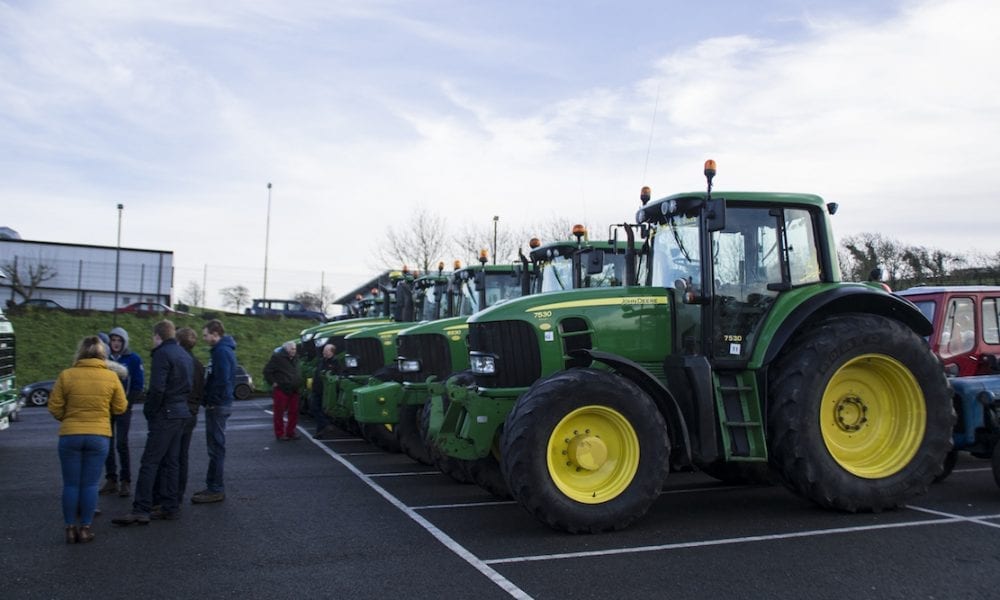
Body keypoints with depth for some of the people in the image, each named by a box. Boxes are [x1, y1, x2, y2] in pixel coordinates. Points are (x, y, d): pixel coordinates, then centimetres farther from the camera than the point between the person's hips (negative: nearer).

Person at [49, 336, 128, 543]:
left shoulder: (66, 375, -5)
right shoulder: (111, 377, -3)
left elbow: (55, 407, -2)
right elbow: (120, 407, 2)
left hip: (70, 436, 0)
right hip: (99, 436, 0)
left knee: (71, 484, 9)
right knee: (90, 485, 7)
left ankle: (70, 529, 13)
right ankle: (85, 529, 10)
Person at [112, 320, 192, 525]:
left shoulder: (162, 354, -12)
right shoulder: (185, 355, 16)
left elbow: (157, 388, -20)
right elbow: (188, 386, 17)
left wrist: (148, 411, -8)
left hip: (165, 415, -9)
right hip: (181, 413, 9)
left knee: (149, 462, -7)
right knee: (170, 461, 12)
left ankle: (141, 510, -9)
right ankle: (170, 507, 15)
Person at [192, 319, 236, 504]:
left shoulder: (222, 351, -16)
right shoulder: (222, 350, 15)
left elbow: (222, 380, -24)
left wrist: (211, 401, -16)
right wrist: (209, 400, 13)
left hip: (218, 405, -10)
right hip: (218, 404, 10)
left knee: (216, 447, -4)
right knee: (215, 446, 15)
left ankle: (215, 490, 2)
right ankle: (214, 486, 23)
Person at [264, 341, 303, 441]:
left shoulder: (294, 360, 15)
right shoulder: (277, 358, -8)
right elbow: (267, 371, -9)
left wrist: (298, 383, 19)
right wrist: (273, 382, -12)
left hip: (293, 391, 7)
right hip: (281, 390, -7)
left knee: (294, 412, 6)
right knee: (279, 413, -2)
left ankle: (290, 432, 17)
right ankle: (280, 434, 5)